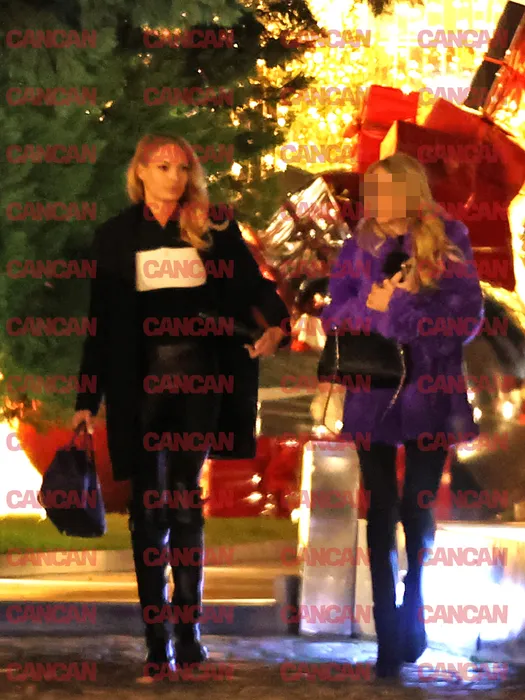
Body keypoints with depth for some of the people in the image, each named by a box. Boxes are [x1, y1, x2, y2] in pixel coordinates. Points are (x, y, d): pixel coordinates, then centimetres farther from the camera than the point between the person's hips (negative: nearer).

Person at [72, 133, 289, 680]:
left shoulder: (215, 230, 7)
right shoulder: (116, 235, 7)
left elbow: (252, 285, 7)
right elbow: (101, 320, 7)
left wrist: (277, 324, -16)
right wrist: (87, 399, 3)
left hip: (198, 377, 0)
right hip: (139, 381, 0)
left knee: (186, 501, 2)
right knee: (149, 506, -1)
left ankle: (189, 635, 8)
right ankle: (157, 642, 2)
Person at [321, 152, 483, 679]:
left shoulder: (448, 241, -1)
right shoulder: (358, 247, 6)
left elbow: (467, 317, -9)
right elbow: (334, 318, 3)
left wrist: (399, 305, -16)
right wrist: (368, 305, -16)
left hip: (429, 396, -2)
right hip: (373, 395, 2)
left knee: (418, 513, 5)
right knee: (382, 515, 3)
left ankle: (413, 621, 19)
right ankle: (389, 637, 7)